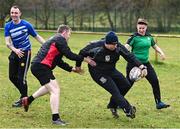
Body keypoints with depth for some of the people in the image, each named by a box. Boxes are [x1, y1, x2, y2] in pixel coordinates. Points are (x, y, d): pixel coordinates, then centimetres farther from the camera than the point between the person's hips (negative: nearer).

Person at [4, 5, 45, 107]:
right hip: (15, 52, 5)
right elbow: (8, 42, -12)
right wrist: (15, 50, -31)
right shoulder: (8, 26, -3)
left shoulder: (26, 25, -11)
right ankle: (24, 95, 30)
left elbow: (37, 37, -1)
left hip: (25, 52, -5)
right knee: (12, 77, 10)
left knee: (21, 77, -7)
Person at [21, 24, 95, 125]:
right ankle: (55, 118, -15)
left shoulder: (54, 39, 24)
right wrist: (85, 59, -7)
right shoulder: (60, 39, -7)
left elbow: (59, 62, 25)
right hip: (41, 67, -11)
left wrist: (71, 69, 23)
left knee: (50, 87, 32)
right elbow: (69, 55, -15)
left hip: (37, 66, 11)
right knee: (55, 90, -12)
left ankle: (28, 100, 40)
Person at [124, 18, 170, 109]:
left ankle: (158, 103, 10)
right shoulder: (134, 37, -11)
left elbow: (155, 46, 22)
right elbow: (126, 47, -23)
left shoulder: (149, 37, 8)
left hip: (145, 63, 5)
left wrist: (161, 53, 4)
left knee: (155, 81, 0)